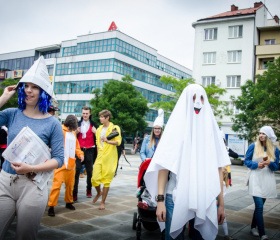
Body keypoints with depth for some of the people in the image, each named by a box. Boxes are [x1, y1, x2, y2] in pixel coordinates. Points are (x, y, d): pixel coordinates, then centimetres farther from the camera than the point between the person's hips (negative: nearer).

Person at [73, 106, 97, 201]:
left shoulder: (93, 125, 7)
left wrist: (95, 132, -12)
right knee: (76, 171, -6)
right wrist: (76, 132, -7)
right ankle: (74, 193, -6)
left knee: (89, 171, 5)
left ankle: (89, 190, 20)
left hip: (89, 150, 0)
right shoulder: (78, 124, 11)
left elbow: (96, 138, 7)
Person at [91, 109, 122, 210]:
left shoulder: (115, 128, -5)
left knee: (106, 180, 2)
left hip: (109, 158, -4)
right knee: (95, 178, -2)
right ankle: (99, 193, 30)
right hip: (100, 156, 5)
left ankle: (103, 202, 15)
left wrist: (108, 141, -29)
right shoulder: (99, 129, 14)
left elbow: (118, 142, -14)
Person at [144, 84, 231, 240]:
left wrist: (221, 203, 7)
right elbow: (164, 166, -3)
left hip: (206, 200, 2)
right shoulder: (176, 127, 0)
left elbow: (218, 169, 8)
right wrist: (160, 200, -9)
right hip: (176, 198, -2)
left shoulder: (211, 129, 6)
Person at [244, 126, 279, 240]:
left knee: (259, 205, 13)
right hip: (256, 179, -3)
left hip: (267, 180, 4)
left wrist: (270, 163, -15)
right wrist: (257, 164, -17)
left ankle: (253, 227, 30)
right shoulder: (253, 146, -4)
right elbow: (246, 161, 0)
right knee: (259, 206, -9)